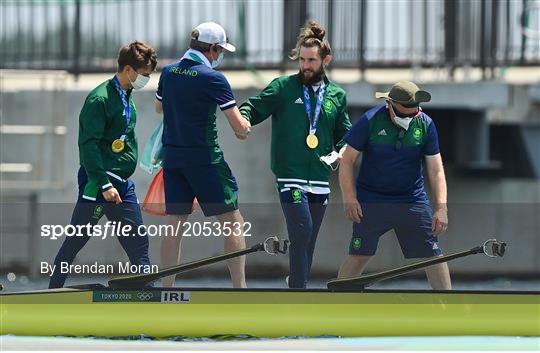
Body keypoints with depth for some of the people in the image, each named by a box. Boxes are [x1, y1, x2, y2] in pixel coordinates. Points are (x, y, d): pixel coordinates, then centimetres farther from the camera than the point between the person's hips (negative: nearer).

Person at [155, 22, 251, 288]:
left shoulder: (168, 73, 5)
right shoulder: (212, 78, -14)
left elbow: (159, 107, 26)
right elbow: (239, 126, -15)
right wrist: (244, 128, 6)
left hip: (172, 155, 6)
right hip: (205, 158, -6)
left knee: (175, 223, 9)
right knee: (233, 222, 1)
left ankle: (167, 289, 7)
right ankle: (239, 286, -4)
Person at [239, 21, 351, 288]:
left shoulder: (336, 95, 12)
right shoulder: (283, 87, 1)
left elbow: (345, 133, 20)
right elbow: (254, 108, 1)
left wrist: (342, 151, -1)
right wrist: (243, 118, -21)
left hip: (320, 179, 4)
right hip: (290, 176, -4)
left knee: (308, 241, 9)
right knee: (302, 231, -19)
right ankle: (298, 288, -17)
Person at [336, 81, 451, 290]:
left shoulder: (425, 125, -4)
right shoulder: (370, 121, -10)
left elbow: (436, 170, -4)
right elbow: (347, 160, -4)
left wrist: (441, 208, -13)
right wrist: (349, 198, -12)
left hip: (412, 201, 2)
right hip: (371, 200, -2)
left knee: (432, 254, 0)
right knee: (359, 255, -3)